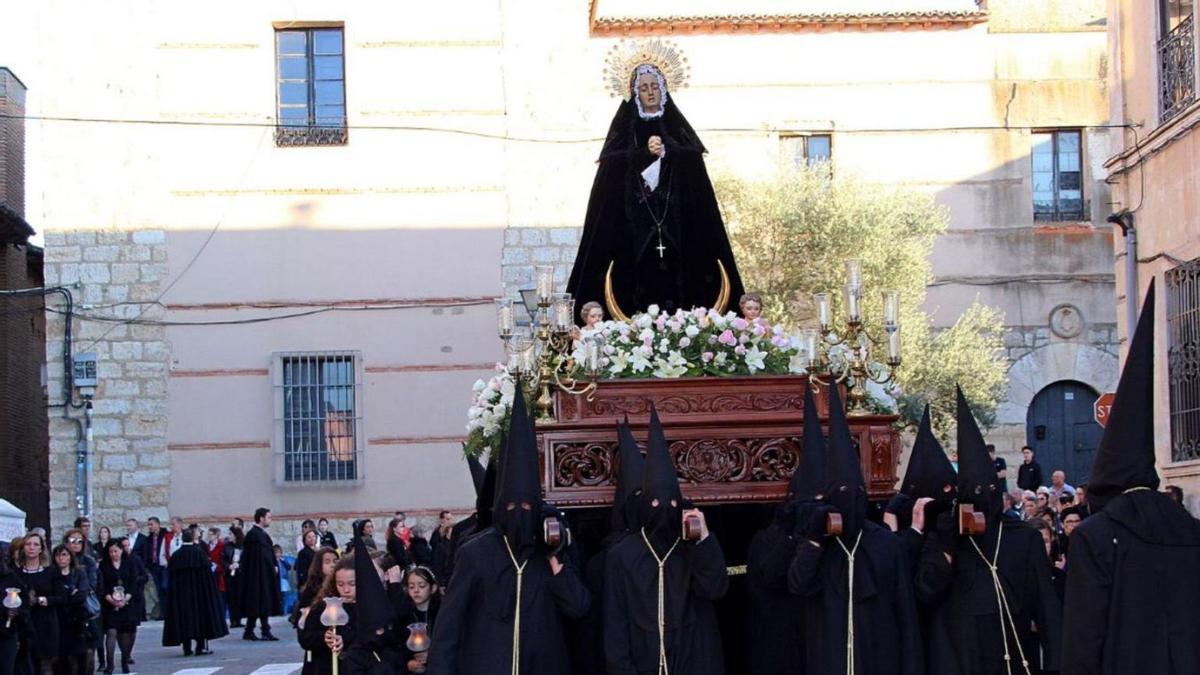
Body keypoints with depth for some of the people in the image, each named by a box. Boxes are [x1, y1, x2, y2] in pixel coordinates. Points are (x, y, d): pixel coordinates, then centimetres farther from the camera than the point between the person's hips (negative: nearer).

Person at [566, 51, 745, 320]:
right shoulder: (625, 126, 12)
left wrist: (665, 150, -16)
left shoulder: (676, 125, 15)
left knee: (674, 274, -8)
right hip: (635, 218, -1)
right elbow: (614, 161, -4)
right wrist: (646, 152, -17)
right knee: (641, 273, -11)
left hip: (675, 215, 1)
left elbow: (693, 157, 0)